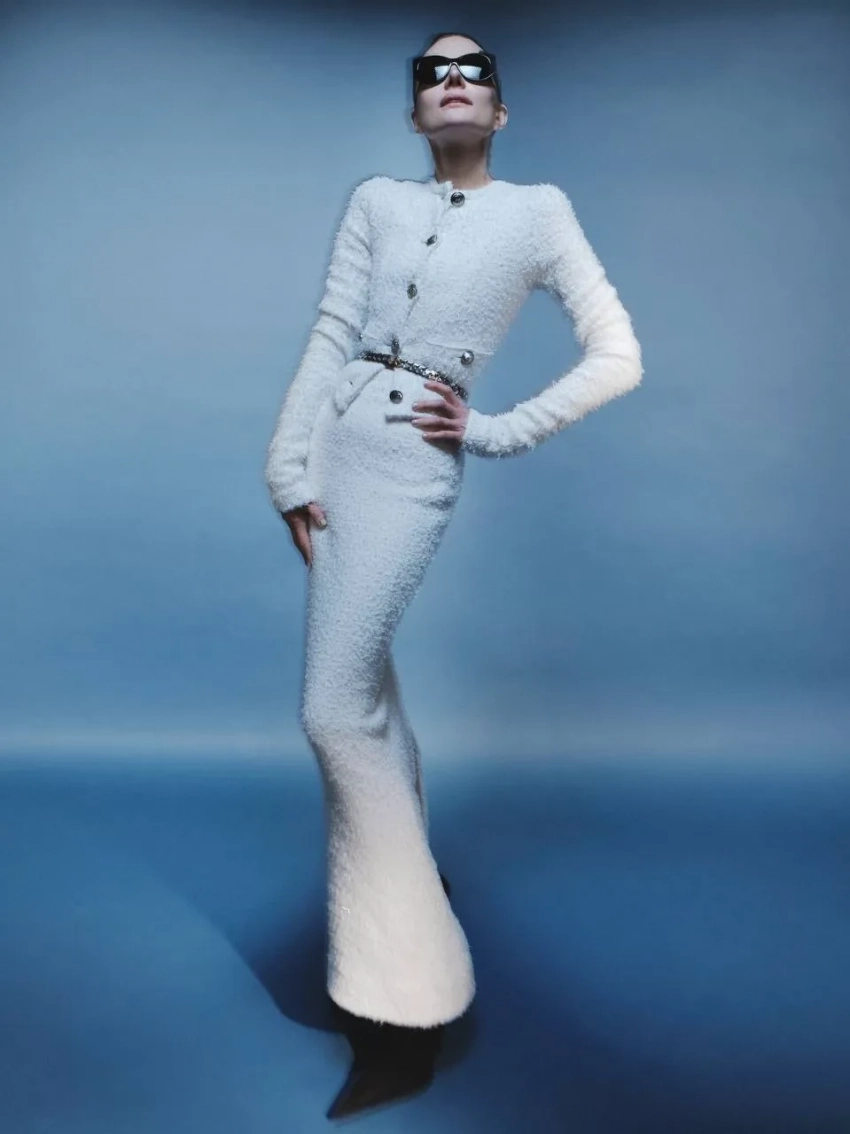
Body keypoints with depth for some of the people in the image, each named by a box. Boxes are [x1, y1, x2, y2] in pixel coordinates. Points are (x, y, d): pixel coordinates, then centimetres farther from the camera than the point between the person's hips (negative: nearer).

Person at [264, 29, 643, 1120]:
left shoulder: (537, 209, 5)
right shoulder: (376, 200, 13)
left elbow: (618, 356, 1)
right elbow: (330, 336, 3)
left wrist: (498, 431, -5)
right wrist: (290, 468, -6)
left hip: (413, 466, -5)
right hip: (335, 447, 5)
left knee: (335, 708, -13)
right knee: (369, 696, 13)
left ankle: (400, 1004, 1)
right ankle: (406, 912, 36)